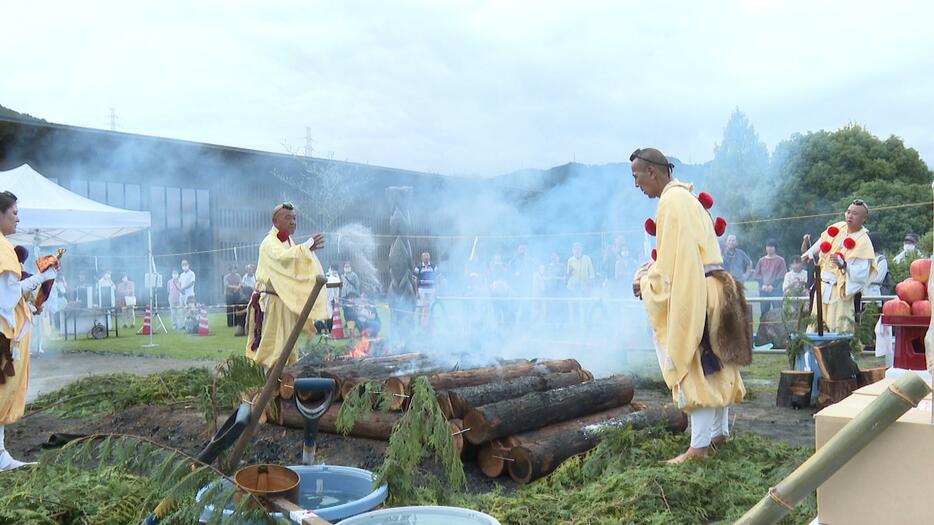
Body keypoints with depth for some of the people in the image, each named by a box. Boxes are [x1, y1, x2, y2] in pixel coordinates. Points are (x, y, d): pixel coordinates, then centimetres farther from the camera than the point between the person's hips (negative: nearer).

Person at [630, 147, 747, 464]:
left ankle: (699, 446, -2)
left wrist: (646, 283, -7)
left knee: (692, 367, -6)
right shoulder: (684, 197, 16)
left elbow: (675, 257, -18)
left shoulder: (672, 200, -15)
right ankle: (720, 432, 26)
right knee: (712, 364, 15)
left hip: (690, 295, -10)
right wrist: (649, 272, 10)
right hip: (708, 290, 10)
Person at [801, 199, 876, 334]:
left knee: (840, 331, -7)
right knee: (814, 329, 9)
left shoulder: (863, 243, -14)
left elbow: (861, 274, -21)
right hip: (823, 287, 6)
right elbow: (821, 244, 25)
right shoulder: (837, 228, 3)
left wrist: (843, 265, -33)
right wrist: (809, 254, 38)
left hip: (842, 293, -6)